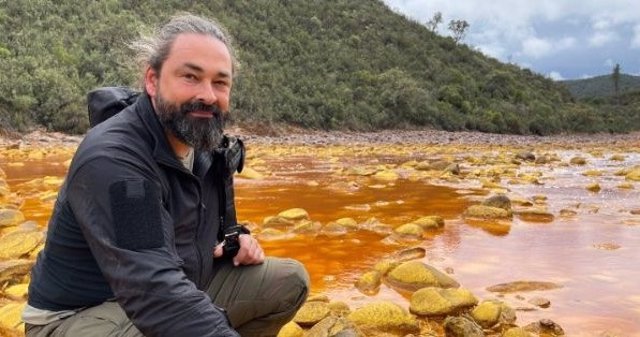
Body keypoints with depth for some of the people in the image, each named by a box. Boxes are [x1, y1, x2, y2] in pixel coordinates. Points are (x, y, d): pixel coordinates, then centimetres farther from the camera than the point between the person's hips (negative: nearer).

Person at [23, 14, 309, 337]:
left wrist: (236, 239, -4)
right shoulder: (111, 158, -27)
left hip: (181, 294, 8)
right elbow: (154, 291, -37)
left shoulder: (209, 145, 0)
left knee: (290, 280, 2)